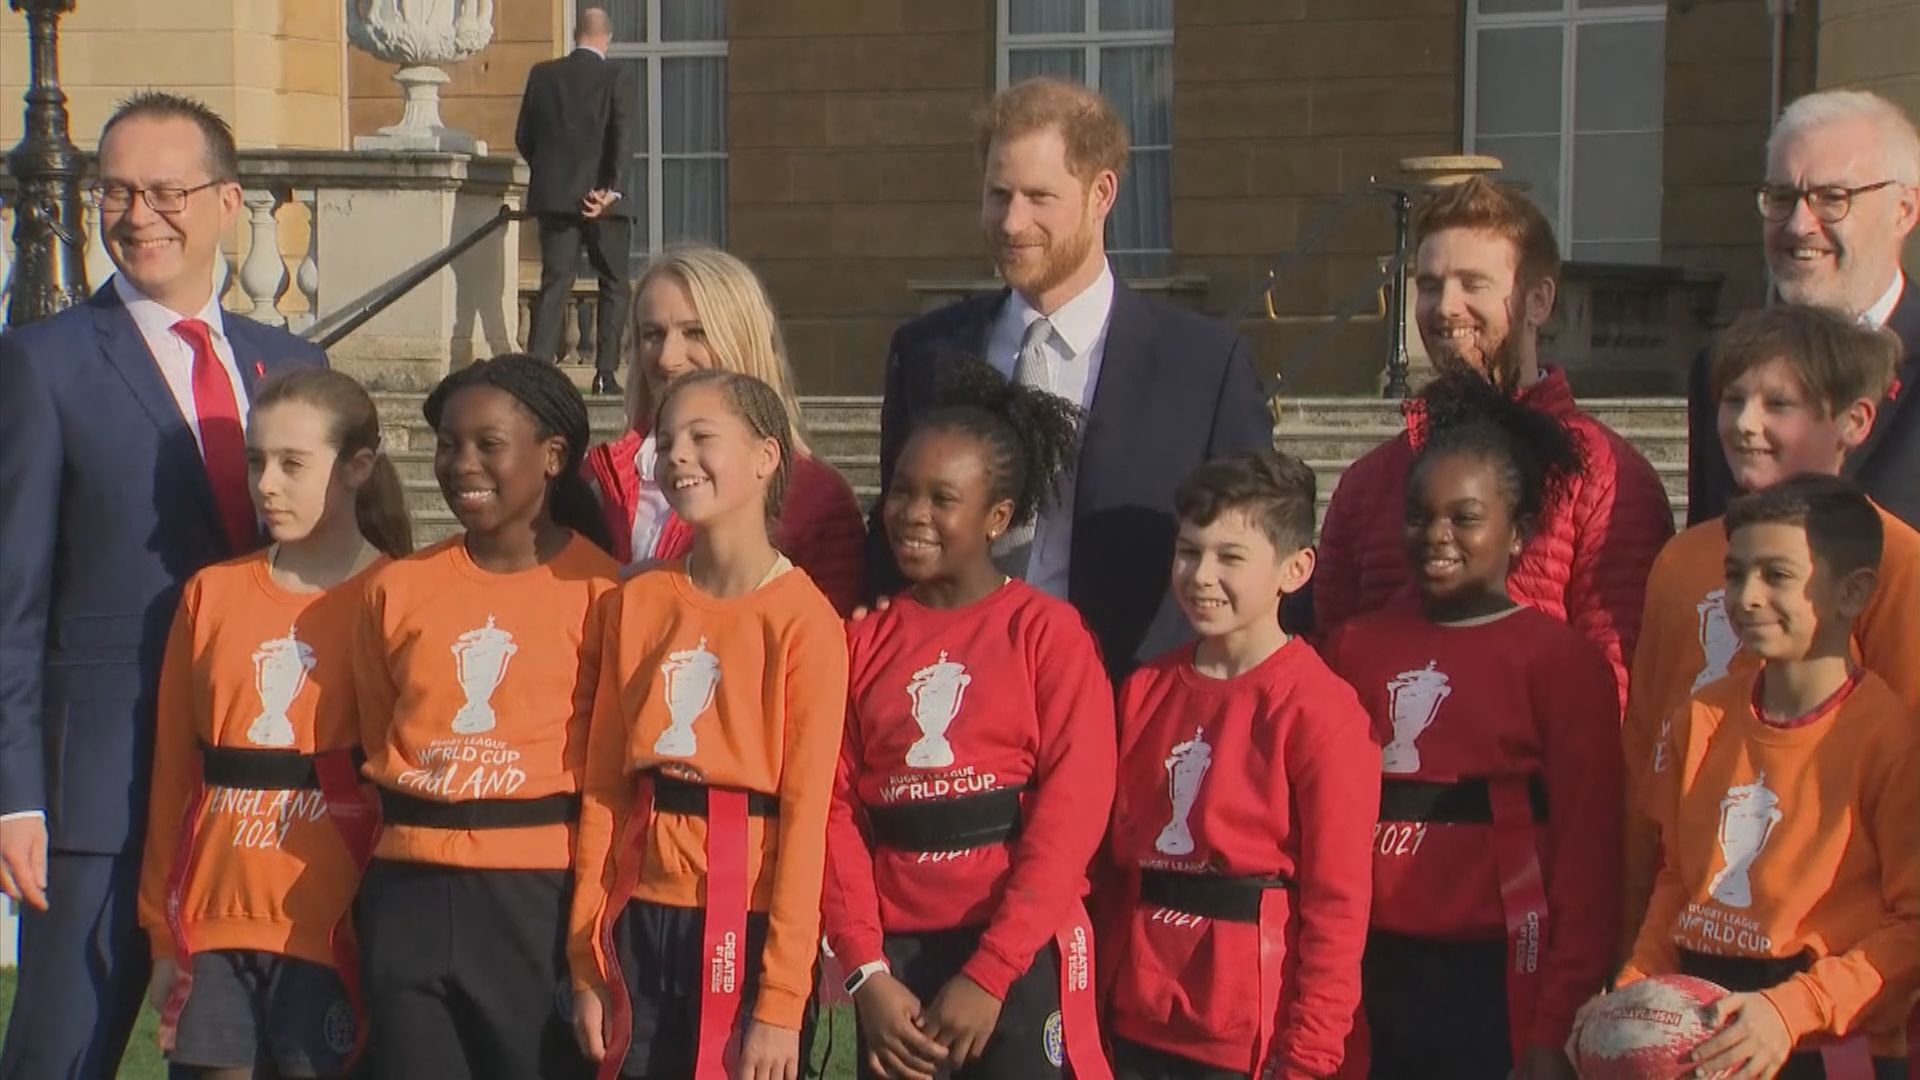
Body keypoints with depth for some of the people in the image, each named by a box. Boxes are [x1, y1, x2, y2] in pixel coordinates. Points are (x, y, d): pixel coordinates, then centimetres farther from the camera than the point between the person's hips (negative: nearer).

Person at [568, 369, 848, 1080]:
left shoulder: (803, 619, -8)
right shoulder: (637, 603, 7)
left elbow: (806, 808, -11)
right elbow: (603, 784, 8)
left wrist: (782, 1000, -15)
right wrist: (585, 962, 4)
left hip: (747, 921, -4)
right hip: (642, 916, 4)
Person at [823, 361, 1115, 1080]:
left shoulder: (1048, 633, -2)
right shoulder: (864, 640, 9)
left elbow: (1071, 813, -9)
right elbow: (837, 808, 2)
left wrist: (988, 975, -14)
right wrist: (867, 973, -8)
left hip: (1021, 949, -3)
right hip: (894, 949, 3)